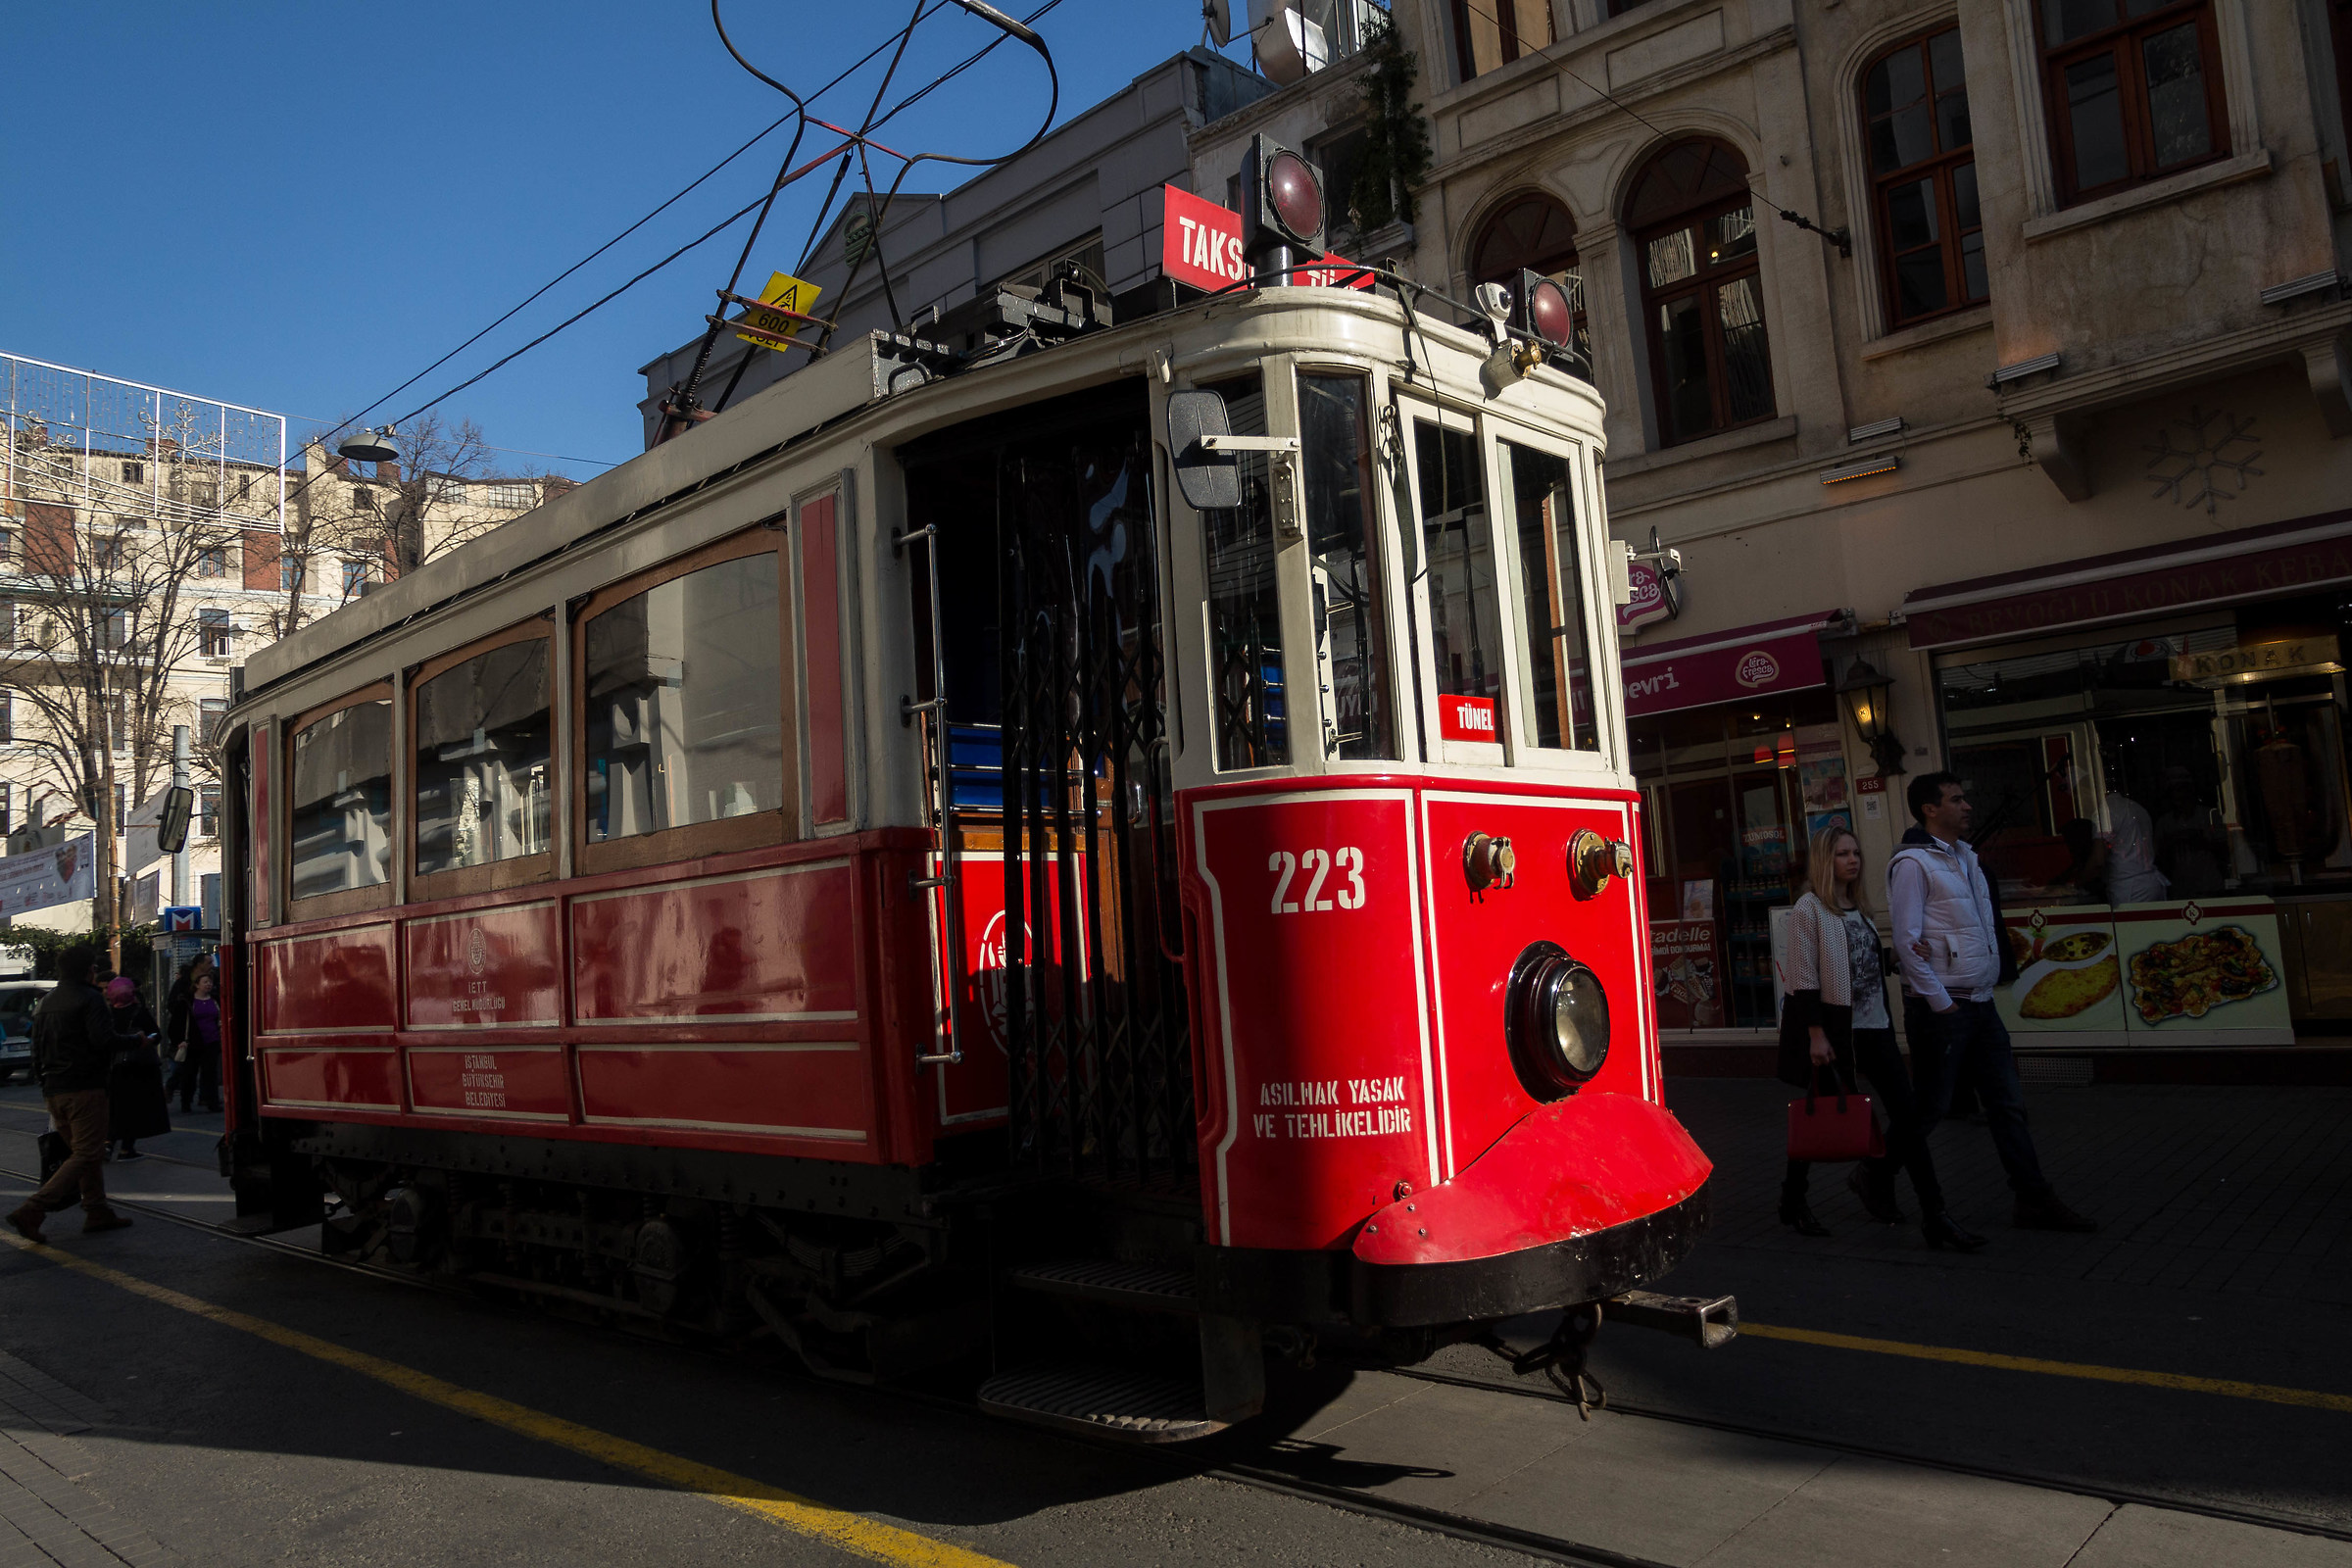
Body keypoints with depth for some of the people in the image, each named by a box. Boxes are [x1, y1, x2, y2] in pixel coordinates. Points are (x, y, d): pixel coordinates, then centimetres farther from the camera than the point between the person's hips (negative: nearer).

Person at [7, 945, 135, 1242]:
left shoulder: (46, 1002, 16)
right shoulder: (89, 998, -10)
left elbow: (37, 1047, 19)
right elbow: (103, 1040, -19)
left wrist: (44, 1076, 25)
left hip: (54, 1090, 9)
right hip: (85, 1088, -9)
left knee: (87, 1151, 16)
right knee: (86, 1155, -6)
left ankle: (97, 1213, 18)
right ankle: (31, 1211, -16)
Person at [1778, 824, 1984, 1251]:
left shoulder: (1859, 909, 15)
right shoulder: (1809, 909, -8)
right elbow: (1804, 978, -13)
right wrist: (1817, 1035, -18)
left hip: (1873, 1026, 7)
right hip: (1834, 1027, -7)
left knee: (1907, 1112, -2)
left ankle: (1933, 1215, -1)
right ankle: (1792, 1200, 22)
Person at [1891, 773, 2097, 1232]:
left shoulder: (1965, 856, 14)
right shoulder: (1913, 862, -12)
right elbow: (1906, 941, -16)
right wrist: (1940, 1002, -15)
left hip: (1979, 1001, 8)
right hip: (1940, 1005, -8)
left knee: (2007, 1102, 8)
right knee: (1930, 1106, 0)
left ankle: (2035, 1202, 14)